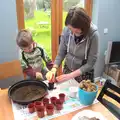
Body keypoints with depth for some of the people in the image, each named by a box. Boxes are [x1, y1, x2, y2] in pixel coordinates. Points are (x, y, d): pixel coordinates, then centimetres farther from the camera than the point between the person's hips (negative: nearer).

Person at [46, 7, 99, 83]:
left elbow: (90, 64, -21)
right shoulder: (67, 30, -18)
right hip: (67, 70, 3)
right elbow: (61, 53, -8)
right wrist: (54, 69, -23)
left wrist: (70, 75, -26)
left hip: (84, 74, -3)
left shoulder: (93, 34, -25)